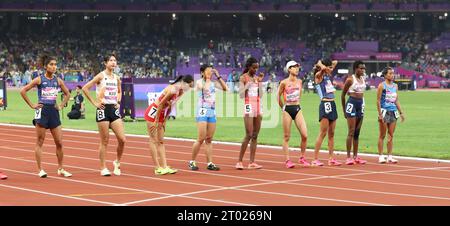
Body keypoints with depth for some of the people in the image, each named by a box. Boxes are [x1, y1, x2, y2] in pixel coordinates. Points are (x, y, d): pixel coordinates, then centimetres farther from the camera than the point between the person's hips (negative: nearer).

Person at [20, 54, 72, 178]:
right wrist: (32, 105, -7)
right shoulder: (39, 79, -5)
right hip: (42, 111, -4)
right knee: (40, 142, 1)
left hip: (54, 111, 4)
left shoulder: (58, 80, 6)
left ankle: (60, 169, 14)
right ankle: (40, 170, 5)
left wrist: (61, 106, 9)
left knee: (59, 143, 3)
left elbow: (67, 94, 21)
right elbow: (23, 91, -7)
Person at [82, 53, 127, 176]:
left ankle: (117, 162, 17)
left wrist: (118, 102, 13)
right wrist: (94, 103, -10)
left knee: (122, 139, -4)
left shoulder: (116, 78, 10)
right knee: (104, 141, -1)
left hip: (114, 110, 5)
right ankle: (103, 168, 8)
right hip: (103, 110, -5)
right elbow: (85, 88, -10)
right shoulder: (101, 76, -7)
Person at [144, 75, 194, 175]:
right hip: (153, 112, -9)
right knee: (154, 140, -4)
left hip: (161, 114, 9)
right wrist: (156, 122, -17)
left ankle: (164, 167, 4)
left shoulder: (180, 92, 1)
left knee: (161, 141, 6)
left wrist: (164, 121, 8)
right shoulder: (172, 90, -26)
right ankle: (157, 168, -5)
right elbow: (161, 105, -22)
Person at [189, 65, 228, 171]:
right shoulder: (199, 82, -4)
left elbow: (225, 88, 6)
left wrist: (218, 76, 4)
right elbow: (205, 88, -24)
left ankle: (210, 163, 4)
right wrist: (207, 78, -10)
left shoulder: (213, 83, 12)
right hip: (202, 111, -6)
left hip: (212, 112, 6)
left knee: (209, 139, 4)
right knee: (201, 139, -9)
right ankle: (192, 162, 2)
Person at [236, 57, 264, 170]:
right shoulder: (243, 78, -2)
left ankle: (252, 162, 4)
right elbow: (241, 95, -11)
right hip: (249, 106, -6)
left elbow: (260, 95, 7)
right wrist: (249, 83, -13)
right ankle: (239, 161, -5)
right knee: (249, 135, -12)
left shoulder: (257, 77, 13)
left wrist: (260, 81, 2)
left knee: (255, 135, 3)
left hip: (258, 106, 6)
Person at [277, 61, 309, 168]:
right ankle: (287, 160, 5)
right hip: (287, 110, -4)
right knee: (287, 136, 1)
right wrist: (283, 107, 8)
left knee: (305, 135, -6)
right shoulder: (284, 82, -8)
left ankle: (302, 158, 8)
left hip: (297, 109, 4)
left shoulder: (299, 81, 6)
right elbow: (278, 96, 3)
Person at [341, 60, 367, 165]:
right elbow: (343, 94, -3)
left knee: (357, 132, 8)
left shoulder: (363, 79, 11)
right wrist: (344, 109, -1)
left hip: (361, 104, 7)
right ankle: (348, 157, -8)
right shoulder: (350, 79, -9)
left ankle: (355, 156, 12)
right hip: (352, 103, -7)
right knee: (351, 132, -9)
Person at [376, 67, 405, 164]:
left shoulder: (395, 86, 12)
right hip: (384, 111, -6)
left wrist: (401, 112, 14)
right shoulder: (382, 86, -6)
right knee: (382, 135, -1)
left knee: (391, 135, 6)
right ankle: (380, 156, 4)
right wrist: (380, 114, -15)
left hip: (393, 112, 6)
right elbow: (378, 101, -9)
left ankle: (390, 156, 10)